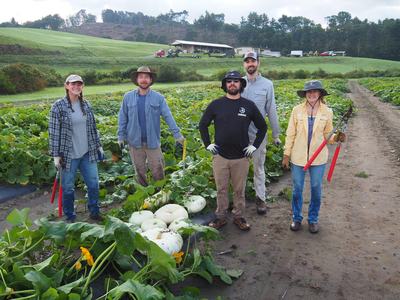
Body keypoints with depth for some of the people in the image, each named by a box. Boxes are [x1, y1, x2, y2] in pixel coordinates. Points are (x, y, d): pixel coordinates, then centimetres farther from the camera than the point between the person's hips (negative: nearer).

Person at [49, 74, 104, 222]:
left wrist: (98, 146, 13)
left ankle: (94, 212, 32)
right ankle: (70, 217, 28)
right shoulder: (58, 106, -9)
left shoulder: (86, 104, 4)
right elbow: (54, 132, -9)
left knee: (94, 184, 12)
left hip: (88, 153, 4)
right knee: (68, 188, 9)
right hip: (69, 155, -4)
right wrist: (56, 155, -10)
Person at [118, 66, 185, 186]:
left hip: (153, 141, -1)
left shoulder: (158, 98, -3)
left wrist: (177, 134, -12)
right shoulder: (128, 97, 0)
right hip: (135, 141, 1)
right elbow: (123, 118, 4)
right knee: (140, 171, 15)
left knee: (157, 170, 7)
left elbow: (168, 116, -6)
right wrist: (121, 136, 1)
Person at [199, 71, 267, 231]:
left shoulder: (249, 105, 1)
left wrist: (255, 145, 4)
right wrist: (208, 144, 3)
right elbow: (203, 125, 10)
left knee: (239, 190, 11)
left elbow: (262, 127, 11)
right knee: (221, 189, 11)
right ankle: (220, 216, 26)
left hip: (241, 157, 0)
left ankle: (239, 216, 28)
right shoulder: (216, 104, 0)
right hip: (220, 156, 0)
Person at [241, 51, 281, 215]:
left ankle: (260, 198, 23)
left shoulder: (267, 84, -1)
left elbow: (271, 110, 2)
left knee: (259, 167, 10)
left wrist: (276, 134, 3)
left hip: (259, 134, -1)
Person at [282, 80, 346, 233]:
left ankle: (313, 219, 30)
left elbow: (327, 135, 6)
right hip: (298, 157, -1)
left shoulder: (327, 112, -2)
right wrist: (286, 155, -2)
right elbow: (290, 134, -1)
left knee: (316, 189, 11)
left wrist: (336, 137, -16)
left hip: (318, 158, 1)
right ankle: (296, 218, 29)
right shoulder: (297, 110, -5)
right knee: (297, 189, 10)